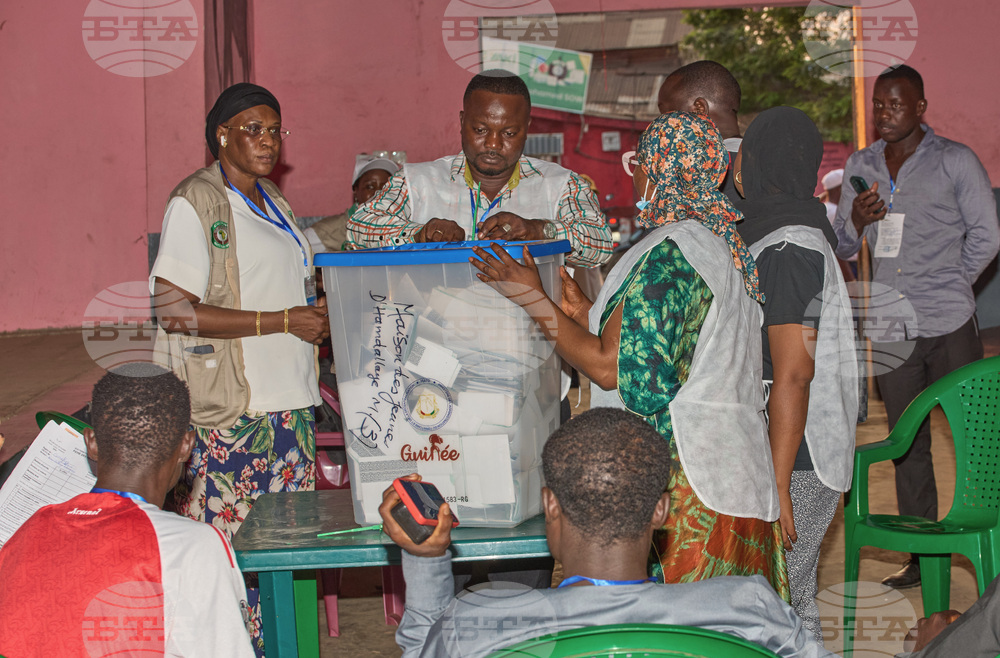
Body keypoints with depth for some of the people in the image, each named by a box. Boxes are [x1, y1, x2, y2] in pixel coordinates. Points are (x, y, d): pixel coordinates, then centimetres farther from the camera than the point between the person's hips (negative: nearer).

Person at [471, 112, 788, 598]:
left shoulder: (668, 254, -15)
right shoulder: (728, 245, 14)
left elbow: (612, 367, -17)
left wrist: (533, 299, -8)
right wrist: (583, 312, 23)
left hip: (681, 480, -10)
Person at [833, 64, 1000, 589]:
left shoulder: (955, 161, 1)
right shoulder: (859, 166, 13)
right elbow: (841, 249, 17)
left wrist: (948, 285, 1)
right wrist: (856, 221, -3)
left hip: (949, 325, -4)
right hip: (891, 331, 4)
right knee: (907, 444, 8)